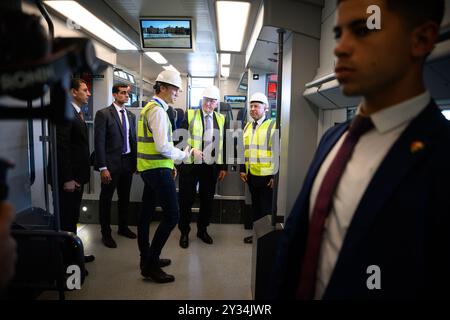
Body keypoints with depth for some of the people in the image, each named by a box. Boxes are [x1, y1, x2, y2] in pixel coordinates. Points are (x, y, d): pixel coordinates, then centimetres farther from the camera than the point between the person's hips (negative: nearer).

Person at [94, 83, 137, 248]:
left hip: (128, 162, 6)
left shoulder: (131, 115, 10)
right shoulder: (103, 114, -8)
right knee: (106, 199, 7)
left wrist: (135, 162, 8)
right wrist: (103, 168, -16)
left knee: (124, 197, 17)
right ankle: (106, 233, 21)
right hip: (111, 163, -5)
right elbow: (99, 142, -12)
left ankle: (123, 227, 34)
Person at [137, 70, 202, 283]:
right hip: (158, 170, -11)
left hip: (149, 168, 11)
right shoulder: (158, 110, -15)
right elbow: (163, 146, -23)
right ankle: (150, 265, 1)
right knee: (172, 215, -7)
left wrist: (169, 165, 18)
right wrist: (185, 155, -9)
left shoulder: (148, 108, 17)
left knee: (147, 213, 15)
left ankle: (147, 258, 28)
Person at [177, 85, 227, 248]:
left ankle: (202, 230, 31)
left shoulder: (221, 119, 7)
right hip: (190, 165, -2)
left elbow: (224, 144, 9)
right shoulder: (190, 115, -1)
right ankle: (184, 232, 24)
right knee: (186, 200, 6)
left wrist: (223, 166, 6)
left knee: (207, 200, 12)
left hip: (211, 167, 3)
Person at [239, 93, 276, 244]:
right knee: (255, 205, 18)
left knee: (266, 208, 6)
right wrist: (242, 170, 11)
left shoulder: (273, 126, -9)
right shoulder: (248, 126, 12)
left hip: (266, 176, -6)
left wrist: (275, 175, -15)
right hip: (251, 174, 7)